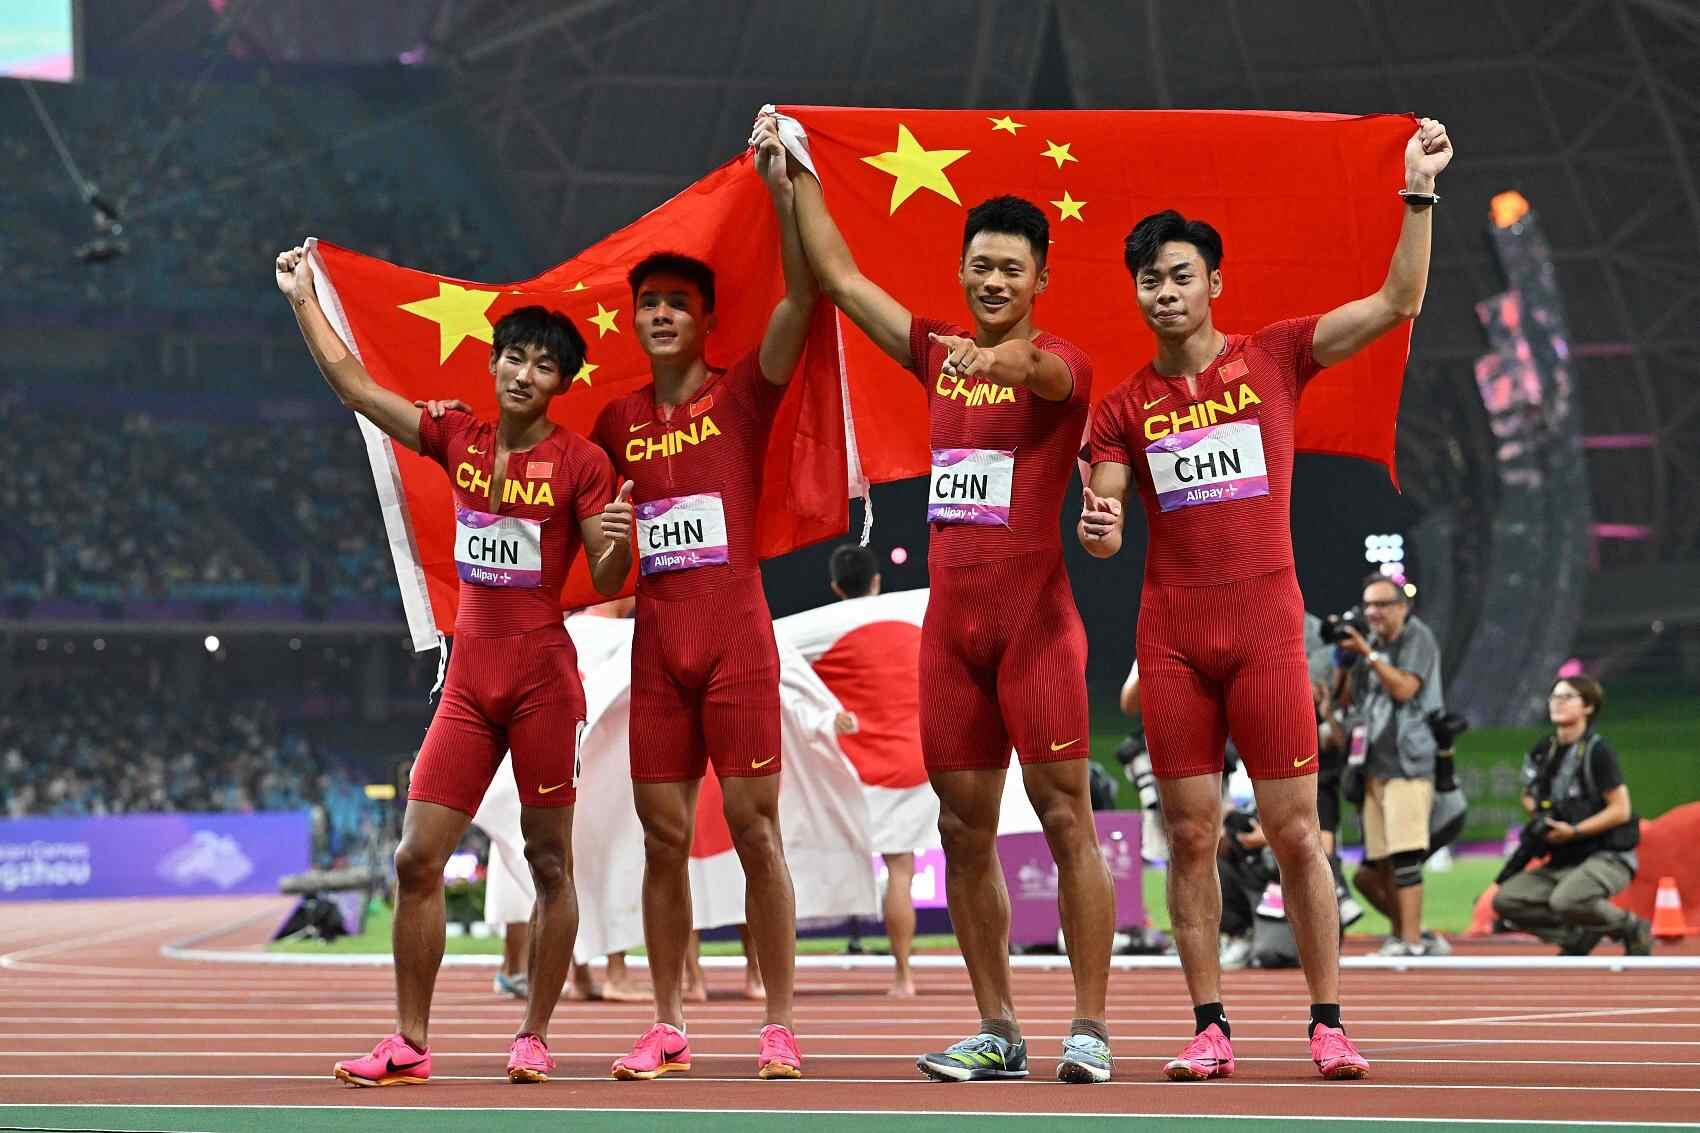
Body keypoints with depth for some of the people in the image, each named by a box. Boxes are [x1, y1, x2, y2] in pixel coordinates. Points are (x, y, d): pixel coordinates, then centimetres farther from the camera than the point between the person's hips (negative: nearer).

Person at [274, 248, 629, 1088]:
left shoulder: (580, 462, -4)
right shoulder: (458, 441, 8)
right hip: (469, 681, 4)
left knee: (549, 862, 1)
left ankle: (534, 1038, 10)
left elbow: (607, 582, -4)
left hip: (543, 680, -4)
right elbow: (352, 384, 11)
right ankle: (409, 1044, 3)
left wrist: (617, 540, -25)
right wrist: (301, 298, 12)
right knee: (416, 859, -2)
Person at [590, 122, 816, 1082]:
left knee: (755, 827, -4)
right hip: (657, 642, 4)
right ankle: (669, 1027, 9)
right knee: (663, 835, 4)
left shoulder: (742, 397, 0)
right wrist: (604, 529, -1)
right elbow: (589, 512, 23)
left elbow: (802, 296, -14)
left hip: (738, 638, -4)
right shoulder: (619, 420, 12)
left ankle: (781, 1025, 0)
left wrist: (781, 190, -22)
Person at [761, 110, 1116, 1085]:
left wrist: (997, 359, -51)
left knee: (1065, 816, -6)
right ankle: (998, 1032, 11)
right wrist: (796, 173, 19)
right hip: (951, 619, 6)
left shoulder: (1061, 364, -4)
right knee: (964, 826, 6)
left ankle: (1091, 1028, -5)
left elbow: (1043, 373, -29)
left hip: (1035, 617, -6)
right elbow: (841, 277, 19)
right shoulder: (939, 353, 13)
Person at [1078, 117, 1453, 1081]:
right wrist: (1095, 528, -17)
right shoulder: (1124, 405, 9)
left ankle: (1329, 1025, 3)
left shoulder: (1274, 358, 4)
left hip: (1266, 625, -2)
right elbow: (1102, 530, 6)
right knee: (1190, 833, 1)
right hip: (1171, 633, 2)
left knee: (1295, 828, -3)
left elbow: (1398, 302, -1)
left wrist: (1420, 192, -9)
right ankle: (1211, 1028, 6)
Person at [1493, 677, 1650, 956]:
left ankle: (1631, 927, -7)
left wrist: (1573, 831, -19)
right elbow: (1530, 795, 25)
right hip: (1561, 863, 7)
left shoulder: (1597, 751, -11)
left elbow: (1620, 810, -14)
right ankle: (1580, 935, 5)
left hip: (1609, 858, -7)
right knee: (1505, 900, -9)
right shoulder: (1542, 753, 9)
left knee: (1566, 901, -35)